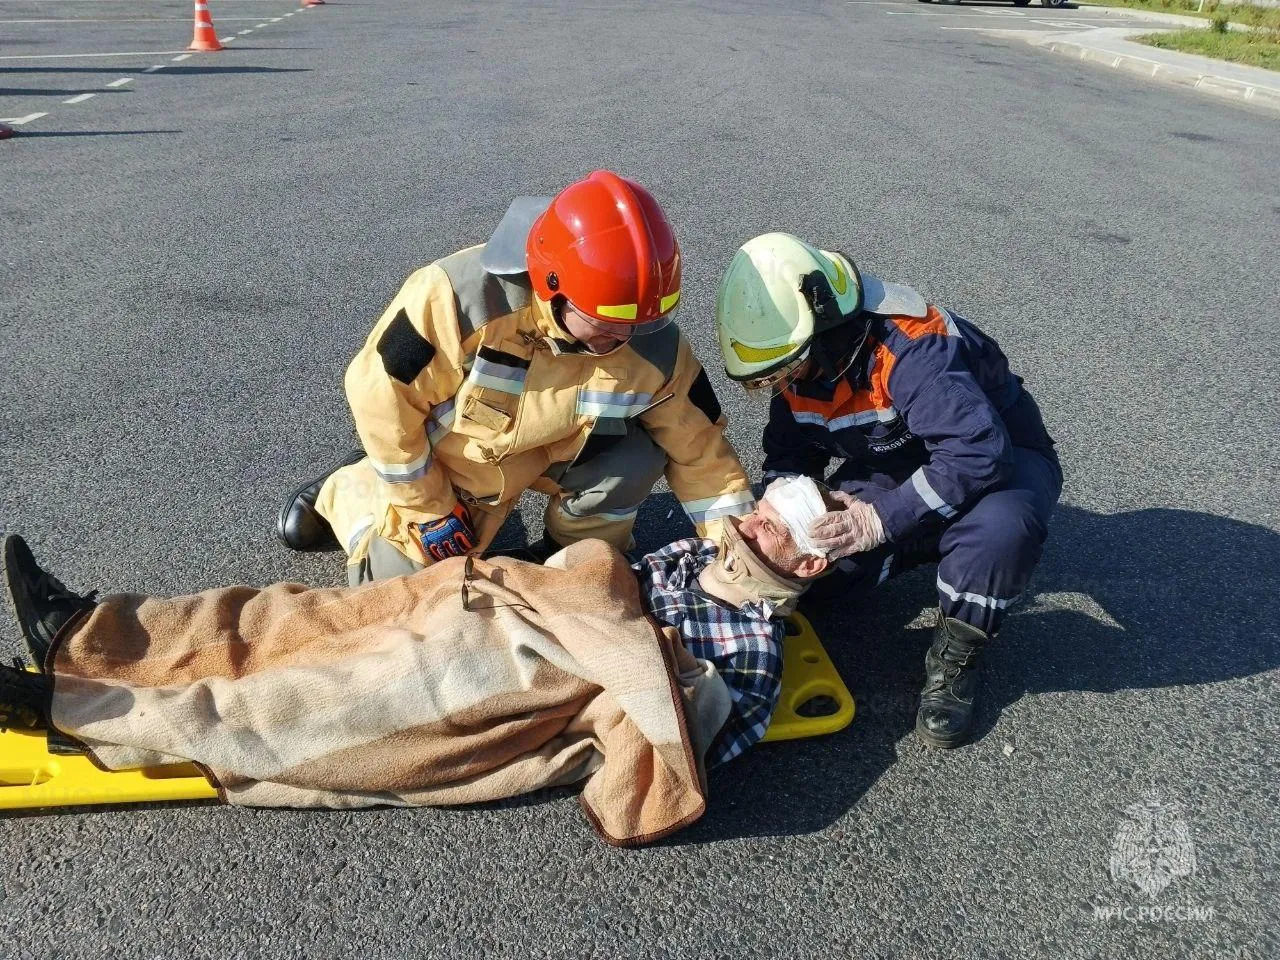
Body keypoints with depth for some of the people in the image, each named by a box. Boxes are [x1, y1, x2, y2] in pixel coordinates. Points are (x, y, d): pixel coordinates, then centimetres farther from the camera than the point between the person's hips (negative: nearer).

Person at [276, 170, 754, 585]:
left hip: (560, 450, 2)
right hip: (458, 457, -1)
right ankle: (345, 491, 33)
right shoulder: (457, 296, -39)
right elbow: (382, 395, -26)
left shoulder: (656, 348, -28)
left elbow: (698, 446, -14)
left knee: (637, 457, -26)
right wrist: (429, 509, -17)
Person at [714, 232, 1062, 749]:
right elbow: (789, 451, -3)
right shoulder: (799, 359, -11)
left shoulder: (910, 347, -36)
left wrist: (883, 519, -42)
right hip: (897, 467, 6)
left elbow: (978, 453, -43)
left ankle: (952, 662, -14)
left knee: (998, 528, -41)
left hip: (997, 457, -6)